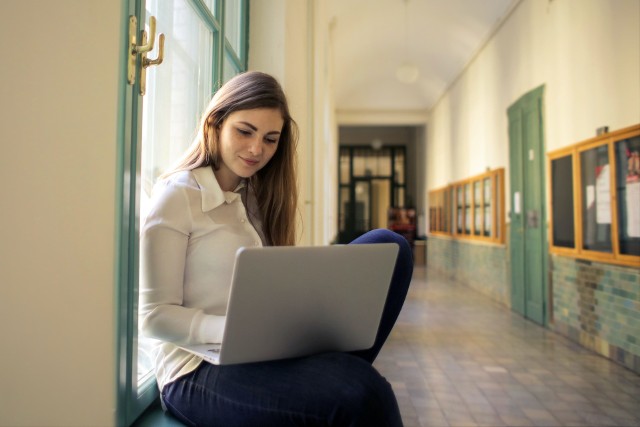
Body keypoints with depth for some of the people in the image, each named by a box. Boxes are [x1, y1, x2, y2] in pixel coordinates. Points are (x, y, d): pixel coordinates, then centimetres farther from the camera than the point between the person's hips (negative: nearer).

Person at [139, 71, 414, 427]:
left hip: (263, 353, 7)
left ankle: (329, 373, -12)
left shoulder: (256, 197, 15)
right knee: (360, 390, -35)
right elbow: (154, 315, -10)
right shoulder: (177, 194, -6)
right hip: (200, 370, -7)